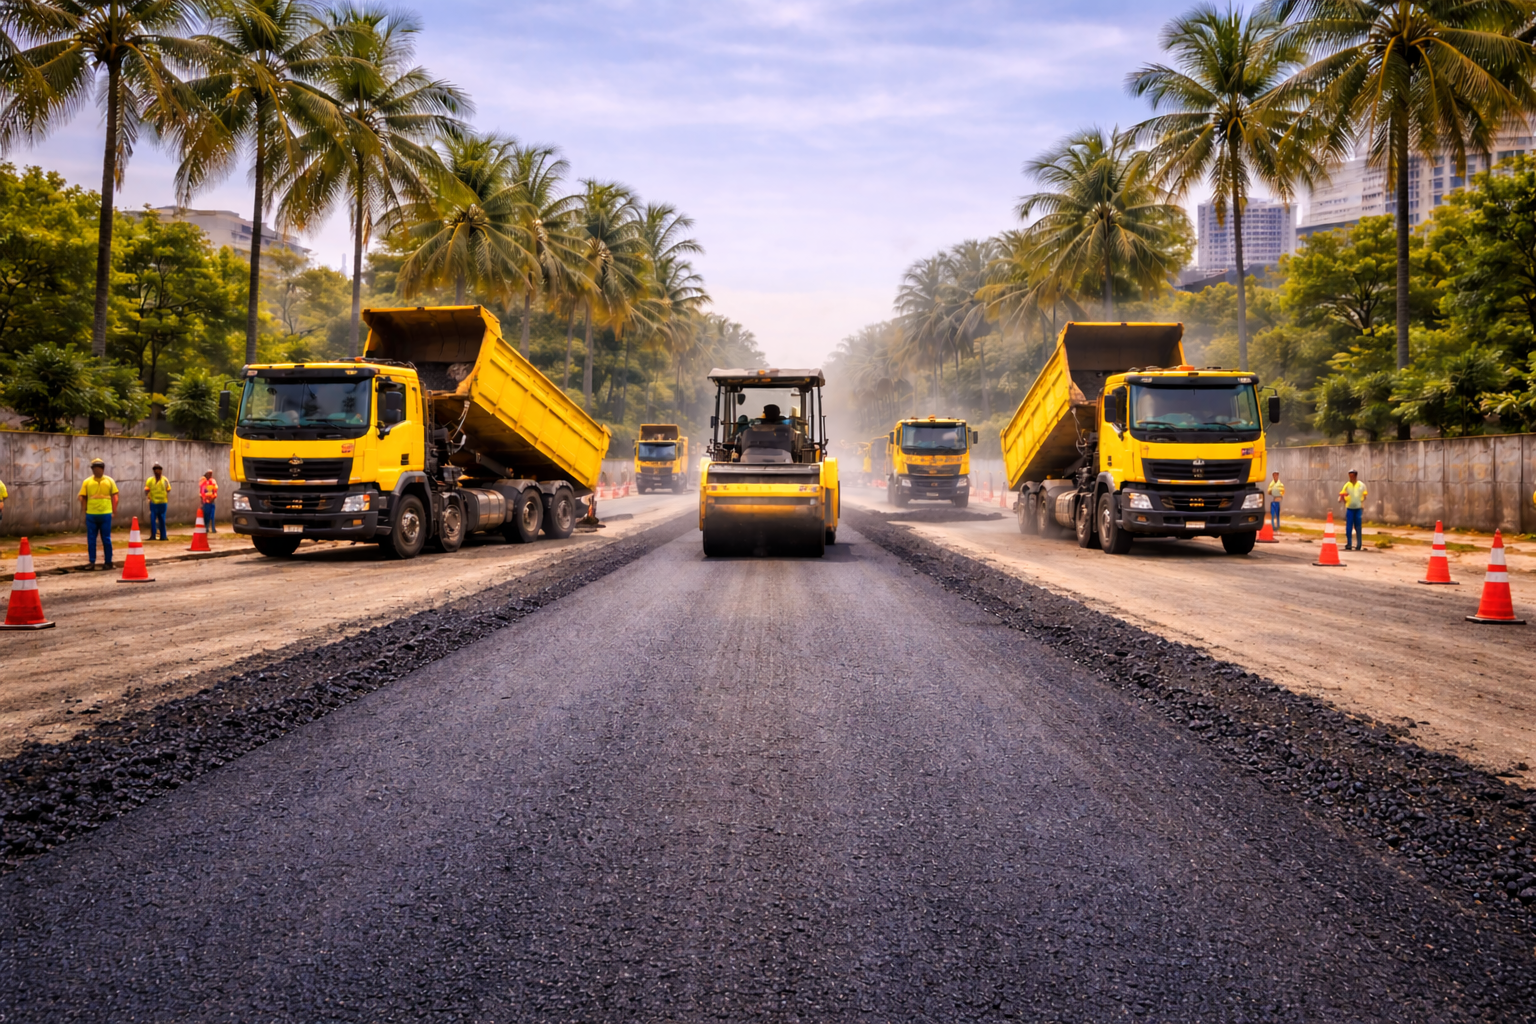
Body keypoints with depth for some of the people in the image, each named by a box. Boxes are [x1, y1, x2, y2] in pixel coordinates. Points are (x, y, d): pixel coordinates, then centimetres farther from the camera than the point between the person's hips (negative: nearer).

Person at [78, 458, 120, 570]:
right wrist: (83, 512, -1)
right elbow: (83, 498, 4)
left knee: (106, 539, 4)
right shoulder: (87, 482, 3)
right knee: (91, 539, 5)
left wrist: (114, 511, 0)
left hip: (105, 514, -1)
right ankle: (92, 562, 12)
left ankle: (108, 562, 11)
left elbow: (114, 496, 5)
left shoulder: (109, 481, 4)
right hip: (91, 514, 1)